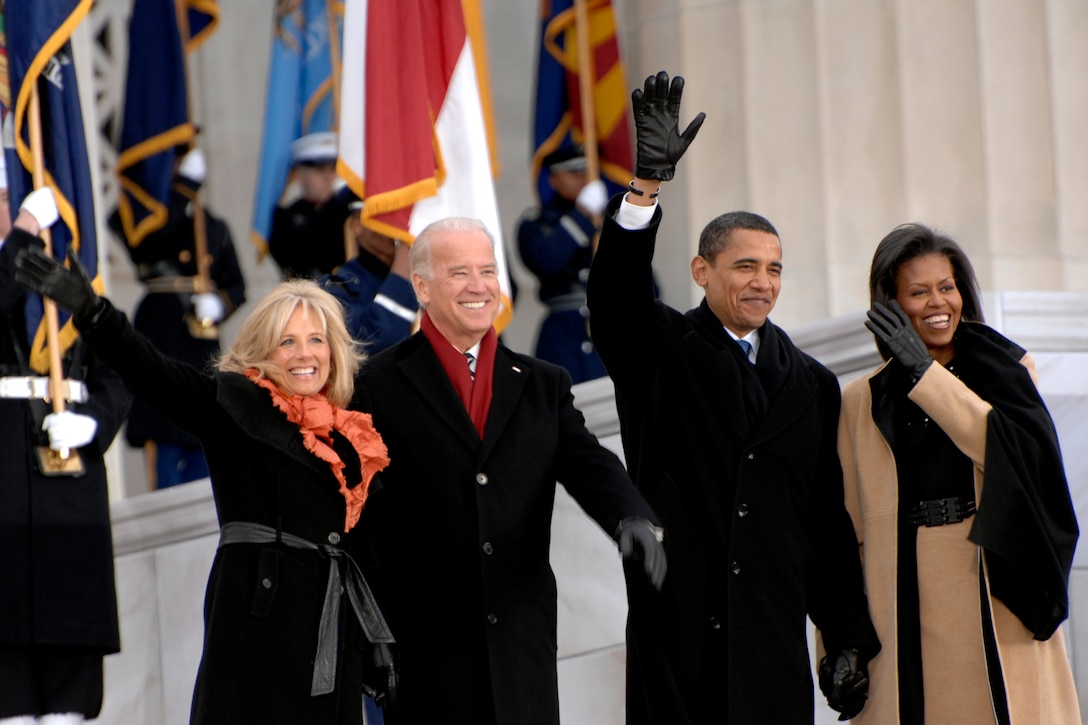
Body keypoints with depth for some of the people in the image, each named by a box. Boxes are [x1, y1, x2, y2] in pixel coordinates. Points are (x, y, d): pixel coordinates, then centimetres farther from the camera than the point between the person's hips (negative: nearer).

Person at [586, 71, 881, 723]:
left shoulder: (810, 384, 13)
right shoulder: (662, 352, 6)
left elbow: (832, 520, 12)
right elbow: (616, 294, -15)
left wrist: (849, 638, 8)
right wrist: (648, 180, -29)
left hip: (773, 643, 3)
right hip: (676, 635, -2)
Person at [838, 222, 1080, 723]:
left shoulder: (1006, 371, 10)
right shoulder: (862, 401, 10)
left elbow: (1017, 449, -11)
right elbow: (848, 528, 7)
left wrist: (926, 374, -10)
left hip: (999, 601, 0)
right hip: (910, 605, 0)